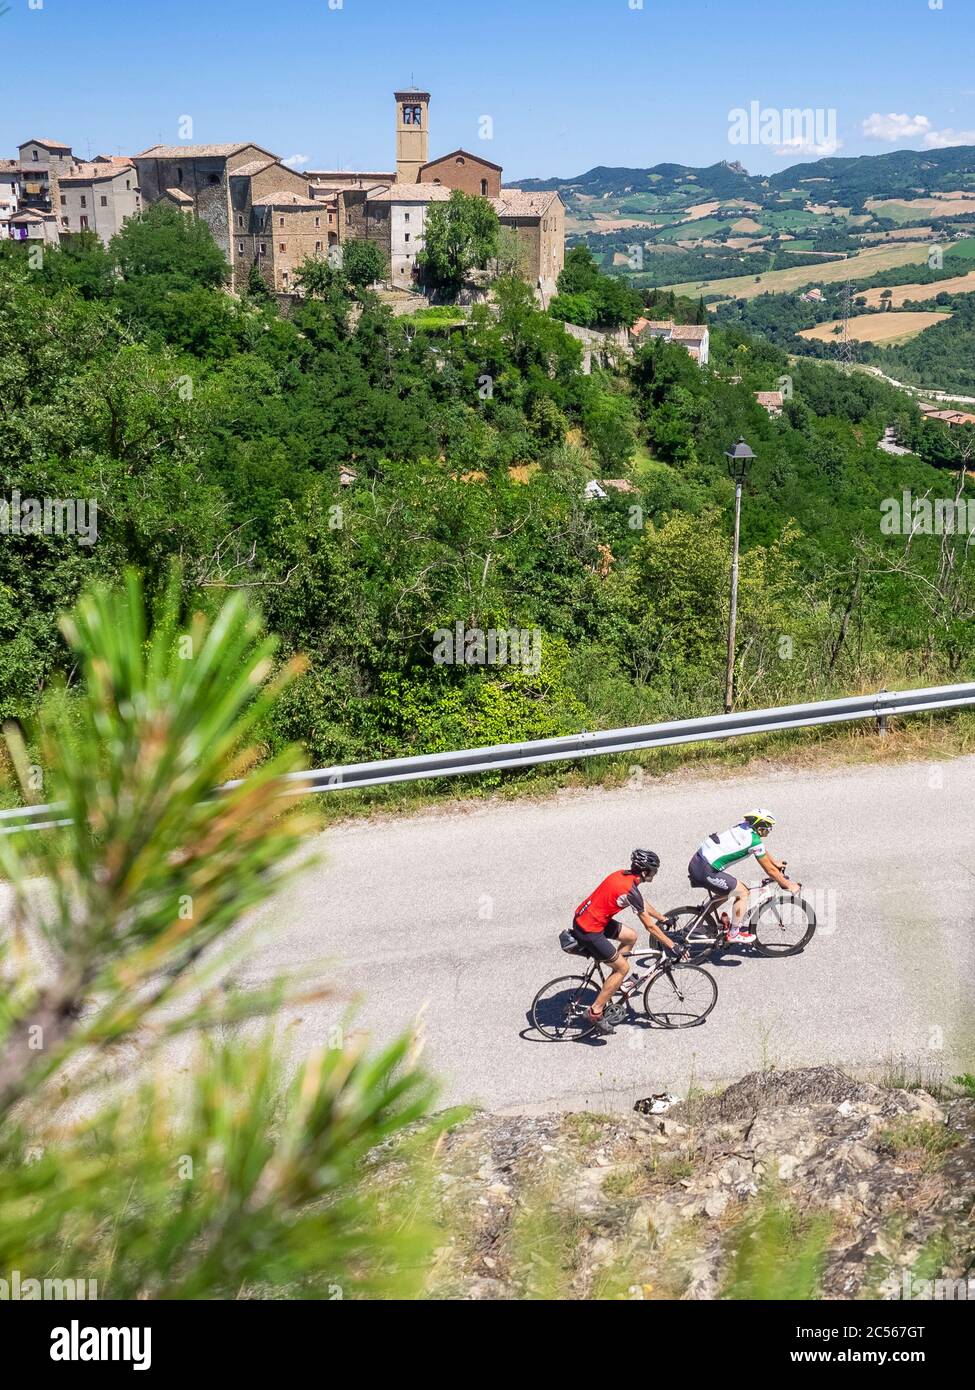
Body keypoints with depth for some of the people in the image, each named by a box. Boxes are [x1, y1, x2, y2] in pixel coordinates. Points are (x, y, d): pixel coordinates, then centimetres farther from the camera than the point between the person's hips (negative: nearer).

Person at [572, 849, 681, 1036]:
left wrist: (664, 919, 31)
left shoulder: (623, 874, 4)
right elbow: (650, 926, -16)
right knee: (622, 968, 1)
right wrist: (673, 946, -8)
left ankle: (613, 983, 27)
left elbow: (643, 904, 22)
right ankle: (595, 1012, 4)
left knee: (631, 937, 19)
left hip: (583, 917, 9)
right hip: (588, 931, -9)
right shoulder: (630, 890, -23)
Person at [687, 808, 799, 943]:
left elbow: (762, 849, 31)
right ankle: (734, 933, 11)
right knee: (743, 893, 3)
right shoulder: (754, 840, -12)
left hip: (696, 861, 9)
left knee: (727, 892, 28)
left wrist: (776, 863, 43)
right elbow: (770, 870, -4)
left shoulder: (744, 827, 11)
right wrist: (789, 885, 8)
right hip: (706, 870, -9)